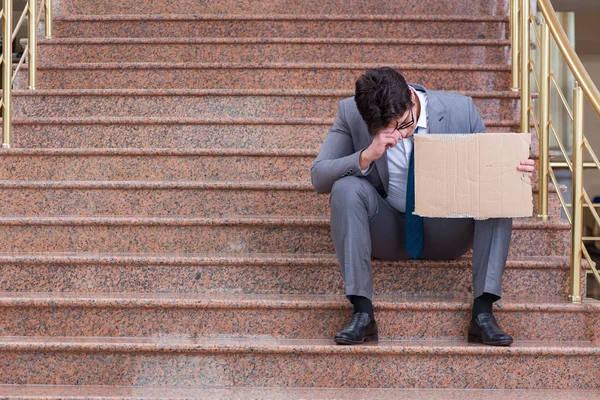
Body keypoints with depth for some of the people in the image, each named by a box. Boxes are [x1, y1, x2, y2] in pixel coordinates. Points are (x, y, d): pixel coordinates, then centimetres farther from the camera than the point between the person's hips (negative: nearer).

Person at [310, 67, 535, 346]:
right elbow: (318, 177, -16)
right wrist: (366, 156, -33)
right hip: (388, 233, 0)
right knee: (346, 188, -29)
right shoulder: (350, 114, -13)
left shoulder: (460, 110, -12)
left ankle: (483, 312, -26)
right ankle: (362, 313, -28)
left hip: (446, 236, 1)